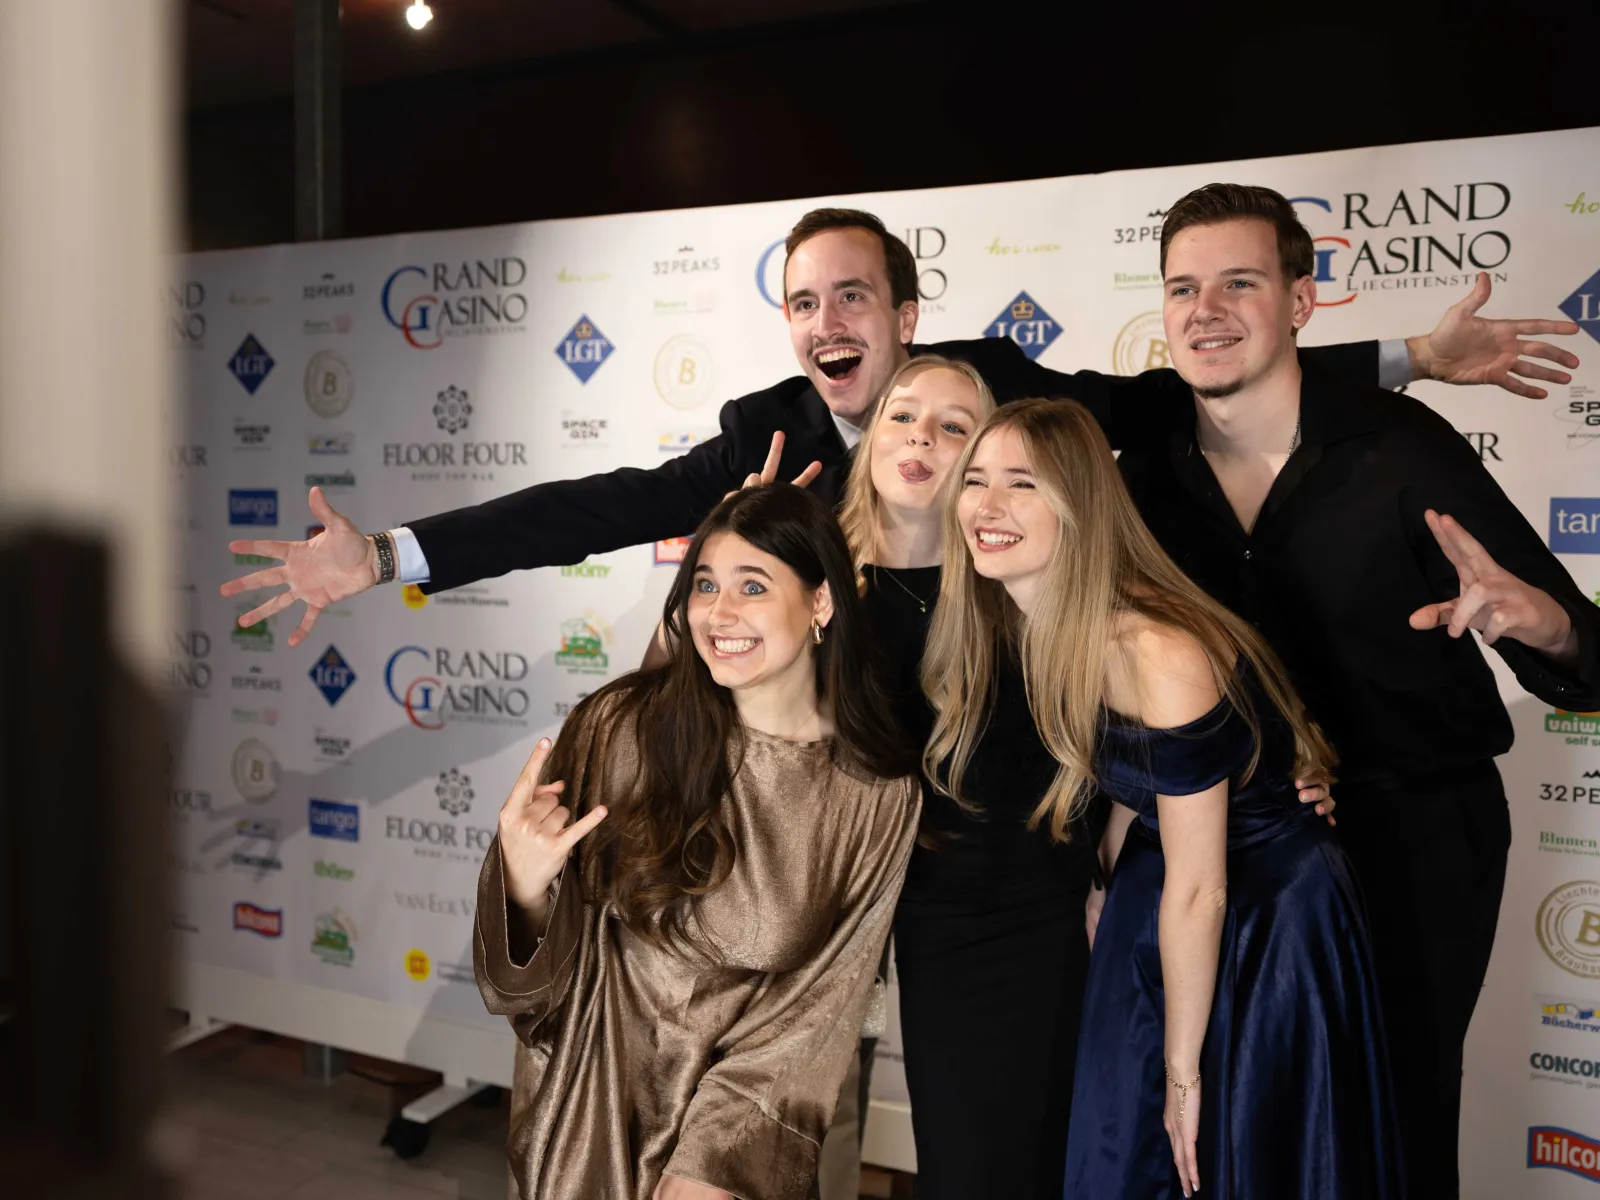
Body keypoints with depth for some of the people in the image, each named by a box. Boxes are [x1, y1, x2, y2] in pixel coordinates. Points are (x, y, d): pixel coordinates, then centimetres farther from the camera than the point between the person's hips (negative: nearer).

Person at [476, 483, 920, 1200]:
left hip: (747, 1133, 0)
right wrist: (525, 885, -29)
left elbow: (813, 1011, -7)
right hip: (592, 1117, 0)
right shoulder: (620, 728, -15)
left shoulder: (879, 797, -11)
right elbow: (533, 977, -9)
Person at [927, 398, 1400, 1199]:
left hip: (1269, 918, -7)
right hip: (1153, 908, 7)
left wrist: (1183, 1070, -13)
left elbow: (1199, 889, -23)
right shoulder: (1035, 631, -7)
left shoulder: (1159, 652, -31)